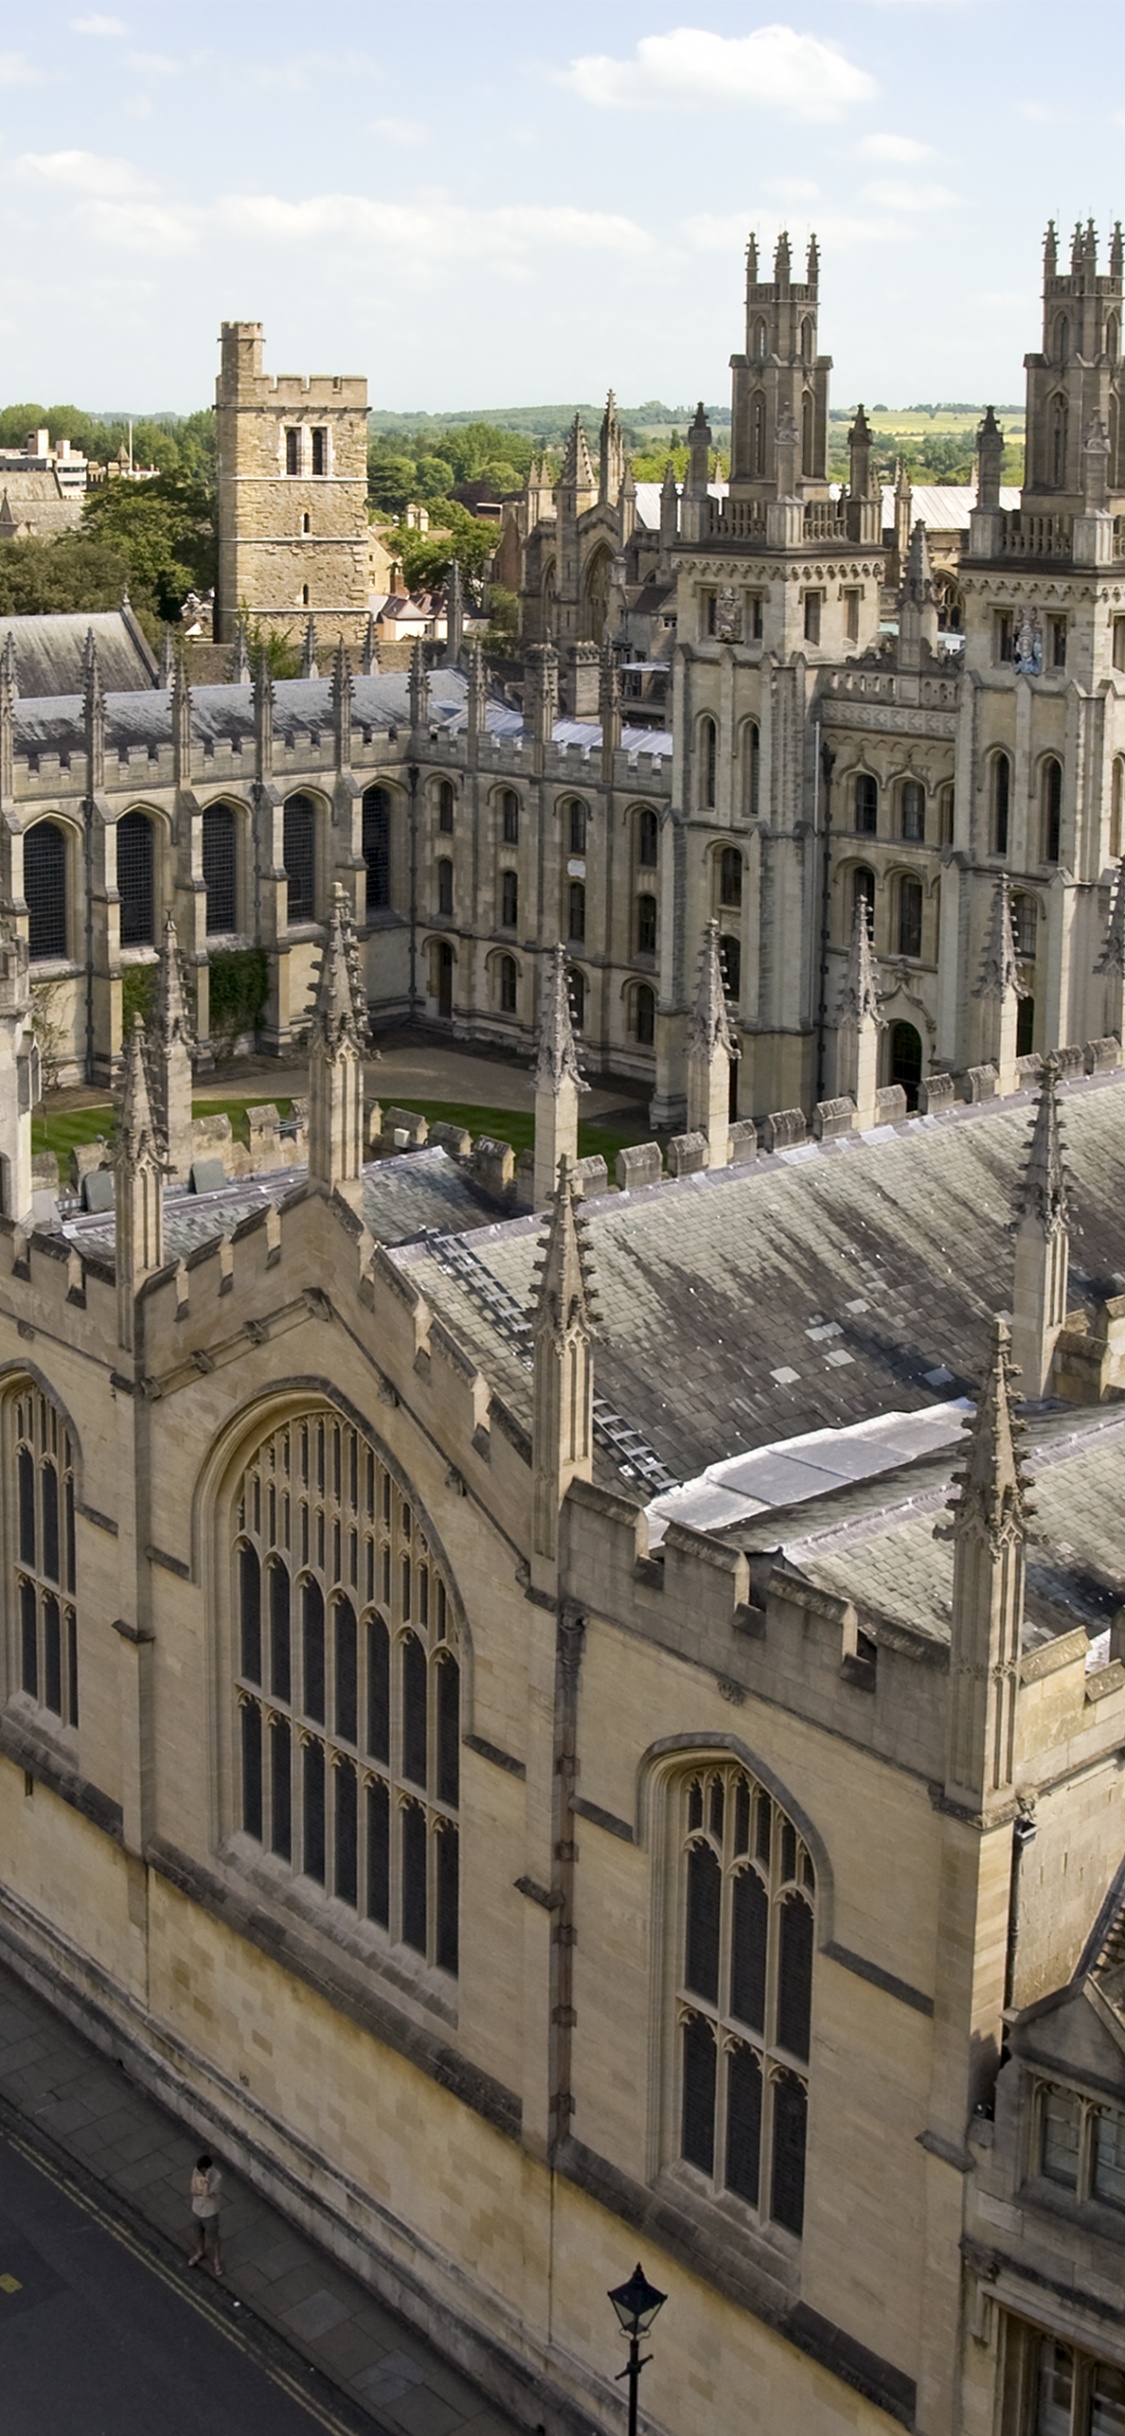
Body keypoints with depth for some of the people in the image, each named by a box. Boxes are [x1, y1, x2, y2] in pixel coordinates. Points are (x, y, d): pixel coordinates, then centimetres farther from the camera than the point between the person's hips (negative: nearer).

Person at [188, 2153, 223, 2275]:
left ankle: (216, 2261, 40)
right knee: (199, 2233, 29)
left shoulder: (217, 2177, -34)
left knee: (212, 2238, 17)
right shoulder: (197, 2171, -18)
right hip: (197, 2209, 5)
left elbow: (207, 2195, -37)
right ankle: (200, 2253, 55)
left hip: (209, 2212, -5)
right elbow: (193, 2189, -6)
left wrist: (206, 2181, -45)